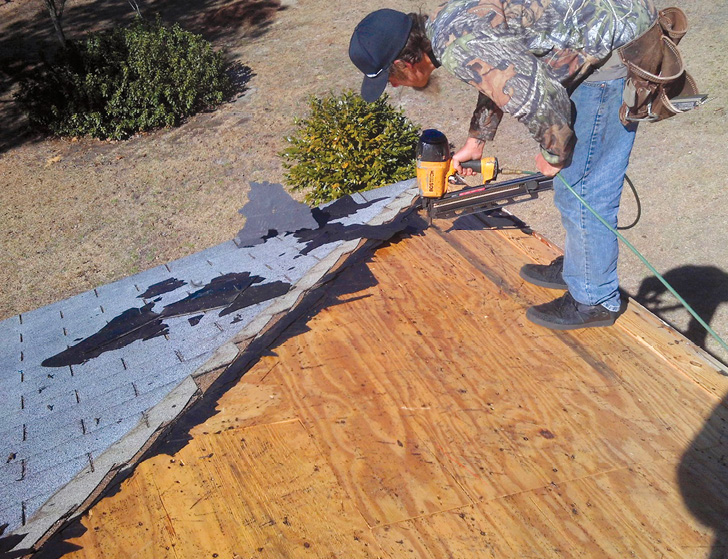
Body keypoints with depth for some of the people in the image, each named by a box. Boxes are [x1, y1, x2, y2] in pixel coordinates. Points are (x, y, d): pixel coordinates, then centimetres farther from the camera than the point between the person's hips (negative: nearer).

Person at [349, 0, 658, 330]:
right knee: (575, 185, 19)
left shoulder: (461, 47, -27)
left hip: (617, 52, -10)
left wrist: (554, 155, -12)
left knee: (581, 189, -3)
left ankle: (594, 300, 14)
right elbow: (503, 73, 24)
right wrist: (476, 140, 27)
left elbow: (539, 100, -31)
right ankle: (576, 268, 37)